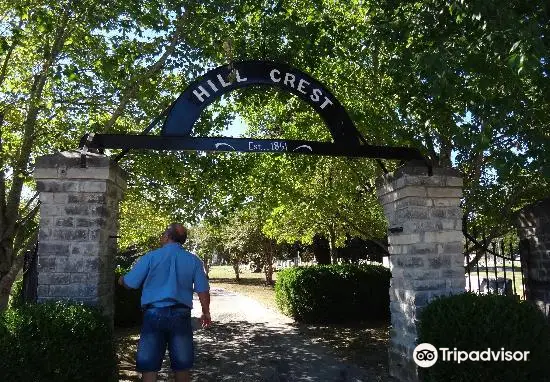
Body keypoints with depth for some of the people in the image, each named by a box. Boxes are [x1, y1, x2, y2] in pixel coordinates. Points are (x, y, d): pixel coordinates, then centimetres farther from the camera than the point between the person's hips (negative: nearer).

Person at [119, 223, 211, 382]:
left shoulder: (151, 257, -5)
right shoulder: (194, 260, -1)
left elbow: (130, 283, -1)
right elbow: (203, 290, -1)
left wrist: (121, 279, 23)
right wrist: (206, 313, 15)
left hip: (154, 314, -1)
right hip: (181, 315, 2)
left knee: (149, 364, 9)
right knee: (182, 365, 15)